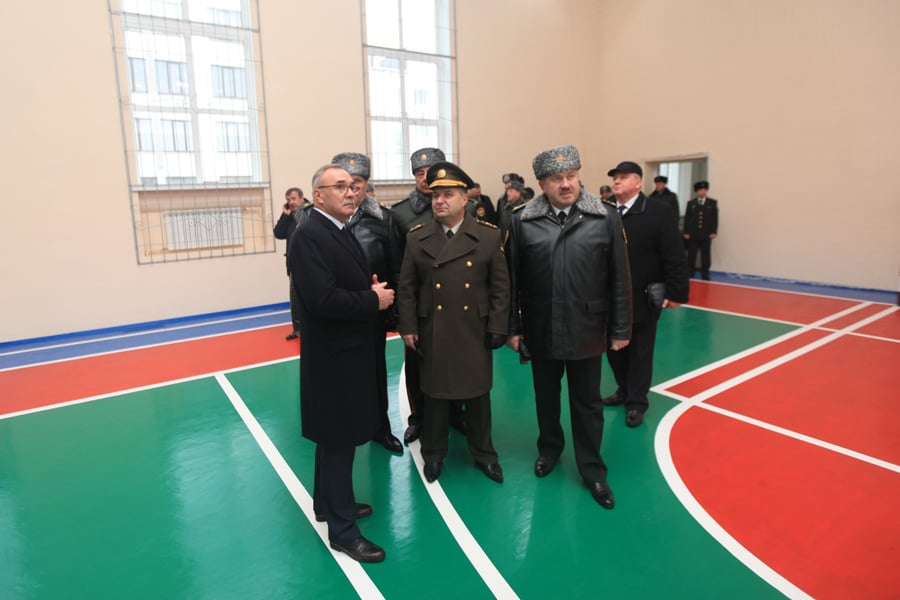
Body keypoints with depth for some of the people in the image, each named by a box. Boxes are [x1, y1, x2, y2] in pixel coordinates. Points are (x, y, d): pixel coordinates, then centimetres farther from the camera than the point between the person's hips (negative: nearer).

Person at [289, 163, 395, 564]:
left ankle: (329, 502, 41)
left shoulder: (341, 231, 10)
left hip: (348, 349, 10)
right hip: (332, 354, -10)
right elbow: (321, 299, -30)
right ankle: (341, 529, 20)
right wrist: (374, 300, -19)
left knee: (338, 437, 22)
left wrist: (375, 291, -4)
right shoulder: (310, 234, -20)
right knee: (338, 439, 3)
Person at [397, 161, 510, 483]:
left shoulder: (489, 235, -3)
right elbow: (406, 287, 1)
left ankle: (483, 453, 34)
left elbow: (500, 285, -2)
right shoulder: (416, 237, -1)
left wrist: (497, 328, -5)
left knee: (477, 394, 14)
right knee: (434, 393, 13)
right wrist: (408, 328, -3)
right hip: (432, 333, 1)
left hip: (475, 332, 0)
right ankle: (434, 454, 33)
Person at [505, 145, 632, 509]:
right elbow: (511, 279, -2)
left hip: (586, 331, 0)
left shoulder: (606, 218, -5)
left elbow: (619, 280, -2)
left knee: (587, 402, 13)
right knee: (546, 396, 19)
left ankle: (592, 470, 30)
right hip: (540, 331, 1)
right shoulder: (522, 222, -5)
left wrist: (620, 329, -1)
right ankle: (549, 448, 43)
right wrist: (512, 326, 0)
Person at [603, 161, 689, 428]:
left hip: (643, 299, -4)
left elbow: (674, 257, -11)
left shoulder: (659, 212, -9)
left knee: (640, 353, 9)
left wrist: (675, 292, -14)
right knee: (615, 349, 14)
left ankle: (637, 403, 25)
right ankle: (625, 391, 36)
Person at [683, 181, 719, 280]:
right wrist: (686, 232, -3)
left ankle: (705, 275, 10)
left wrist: (714, 232, -6)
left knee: (706, 256, 3)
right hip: (692, 234, 0)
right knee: (691, 256, 2)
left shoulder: (713, 203, 9)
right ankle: (690, 275, 10)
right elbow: (687, 218, 5)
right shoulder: (691, 203, 9)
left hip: (706, 234, 0)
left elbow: (715, 218, 3)